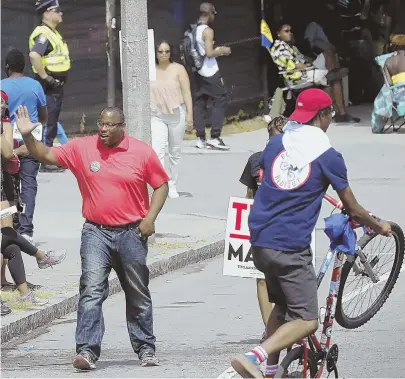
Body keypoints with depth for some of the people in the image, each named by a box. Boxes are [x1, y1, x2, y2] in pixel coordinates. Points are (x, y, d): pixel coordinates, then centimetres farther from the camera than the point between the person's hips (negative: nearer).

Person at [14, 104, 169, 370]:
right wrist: (28, 136, -12)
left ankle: (146, 348, 26)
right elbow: (46, 156, 4)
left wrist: (150, 217, -7)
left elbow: (161, 185, 5)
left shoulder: (143, 152, -3)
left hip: (132, 233, 0)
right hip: (96, 232, 0)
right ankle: (87, 351, -19)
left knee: (138, 295, 12)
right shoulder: (81, 148, 0)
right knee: (92, 290, -15)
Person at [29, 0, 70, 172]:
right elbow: (34, 55, -34)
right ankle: (46, 162, -6)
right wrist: (45, 77, -27)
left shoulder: (53, 33, 16)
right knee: (48, 124, -8)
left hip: (56, 85, 10)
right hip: (48, 87, -10)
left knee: (52, 123, 15)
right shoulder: (43, 34, -18)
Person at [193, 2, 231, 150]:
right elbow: (209, 53, -22)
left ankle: (200, 138, 5)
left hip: (198, 72, 8)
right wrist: (222, 51, -5)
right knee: (220, 101, -2)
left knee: (199, 103, 7)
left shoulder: (194, 30, 9)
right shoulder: (207, 31, -15)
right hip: (210, 72, -8)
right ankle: (215, 137, -8)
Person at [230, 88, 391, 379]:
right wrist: (379, 227, 21)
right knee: (306, 321, -5)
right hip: (291, 247, -7)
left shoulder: (275, 144, 6)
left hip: (259, 240, 7)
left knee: (281, 306, 26)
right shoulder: (328, 157, -6)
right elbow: (353, 210, 2)